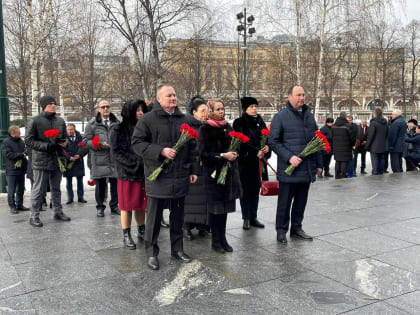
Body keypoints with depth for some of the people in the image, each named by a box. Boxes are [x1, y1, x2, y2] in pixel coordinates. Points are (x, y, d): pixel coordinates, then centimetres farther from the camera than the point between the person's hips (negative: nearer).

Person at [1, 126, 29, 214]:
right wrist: (22, 155, -14)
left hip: (21, 169, 6)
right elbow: (8, 154, -16)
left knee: (21, 189, 12)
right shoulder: (6, 142, -7)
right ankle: (12, 206, 6)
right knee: (11, 190, -1)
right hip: (11, 171, -6)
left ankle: (19, 205, 21)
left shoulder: (21, 141, 12)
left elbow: (25, 151, 25)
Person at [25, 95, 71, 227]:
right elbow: (28, 141, -8)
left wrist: (65, 142, -4)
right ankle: (34, 216, 10)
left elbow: (65, 137, 21)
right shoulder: (35, 121, -6)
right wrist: (47, 146, -18)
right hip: (41, 160, -5)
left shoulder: (60, 121, 10)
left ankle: (58, 212, 28)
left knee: (56, 188, 16)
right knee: (39, 189, 1)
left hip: (57, 160, 5)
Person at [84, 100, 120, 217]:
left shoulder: (116, 122, 12)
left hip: (115, 158, 3)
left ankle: (114, 206, 22)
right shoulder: (92, 123, 1)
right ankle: (100, 207, 18)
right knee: (100, 184, 4)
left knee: (115, 183, 7)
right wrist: (99, 145, -14)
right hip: (99, 159, -3)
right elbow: (86, 140, -1)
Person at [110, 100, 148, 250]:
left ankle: (141, 232, 24)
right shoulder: (119, 129, -3)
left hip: (143, 172, 4)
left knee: (141, 205, 11)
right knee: (127, 206, 3)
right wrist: (136, 162, -16)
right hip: (127, 173, -4)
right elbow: (116, 152, -9)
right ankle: (127, 236, 13)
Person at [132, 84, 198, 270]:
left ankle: (177, 249, 28)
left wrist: (192, 170, 13)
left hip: (180, 177, 5)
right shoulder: (148, 120, -4)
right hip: (157, 177, -4)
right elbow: (137, 143, -9)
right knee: (154, 216, 3)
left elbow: (191, 147, 16)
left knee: (178, 216, 14)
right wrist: (160, 151, -18)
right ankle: (151, 252, 17)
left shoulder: (183, 120, 11)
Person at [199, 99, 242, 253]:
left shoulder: (227, 127, 12)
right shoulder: (206, 129, -6)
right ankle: (215, 241, 12)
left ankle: (223, 239, 19)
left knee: (225, 206, 9)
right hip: (213, 173, -6)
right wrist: (223, 156, -19)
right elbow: (204, 154, -12)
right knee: (215, 207, 1)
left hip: (228, 172, 6)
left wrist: (233, 155, 5)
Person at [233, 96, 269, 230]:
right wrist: (256, 151, -18)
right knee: (245, 190, 0)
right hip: (245, 160, -5)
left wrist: (267, 147, -13)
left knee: (256, 189, 7)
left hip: (258, 161, 5)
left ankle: (253, 218, 16)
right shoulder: (239, 123, -2)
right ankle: (246, 219, 8)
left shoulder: (260, 122, 14)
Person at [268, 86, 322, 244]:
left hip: (307, 168, 6)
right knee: (285, 201, 3)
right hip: (288, 168, -5)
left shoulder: (309, 115, 13)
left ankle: (296, 228, 28)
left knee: (301, 201, 14)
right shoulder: (281, 116, -5)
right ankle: (281, 230, 16)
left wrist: (318, 163, 15)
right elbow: (273, 141, -8)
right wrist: (289, 157, -18)